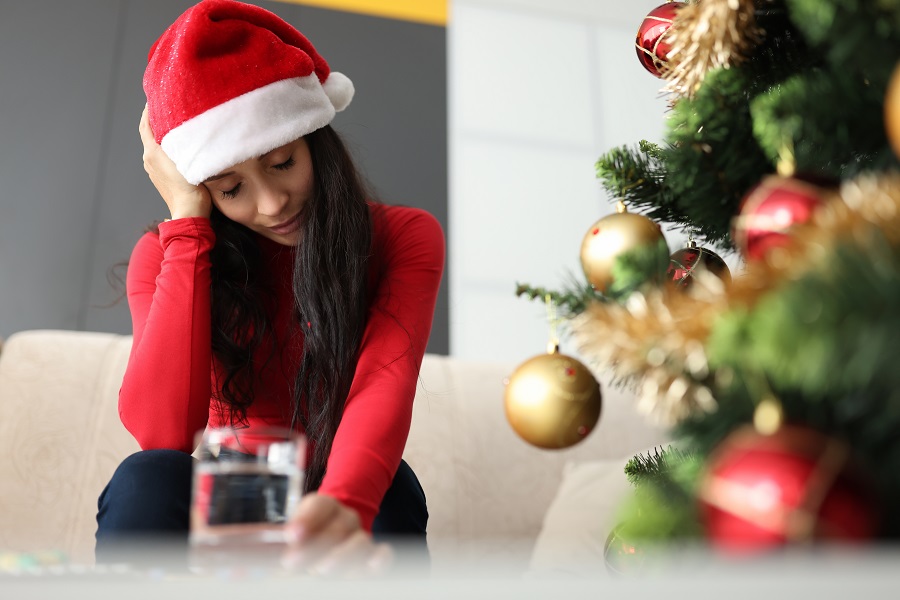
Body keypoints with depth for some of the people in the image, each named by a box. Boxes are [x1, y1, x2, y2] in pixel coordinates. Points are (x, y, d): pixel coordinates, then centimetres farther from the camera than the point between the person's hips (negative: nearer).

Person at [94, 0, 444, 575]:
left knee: (389, 490, -34)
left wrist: (343, 505, -50)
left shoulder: (405, 237, -9)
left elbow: (386, 382, -28)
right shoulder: (168, 253, -5)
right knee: (148, 478, -30)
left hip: (353, 495, -1)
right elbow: (162, 430, -23)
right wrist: (187, 219, -19)